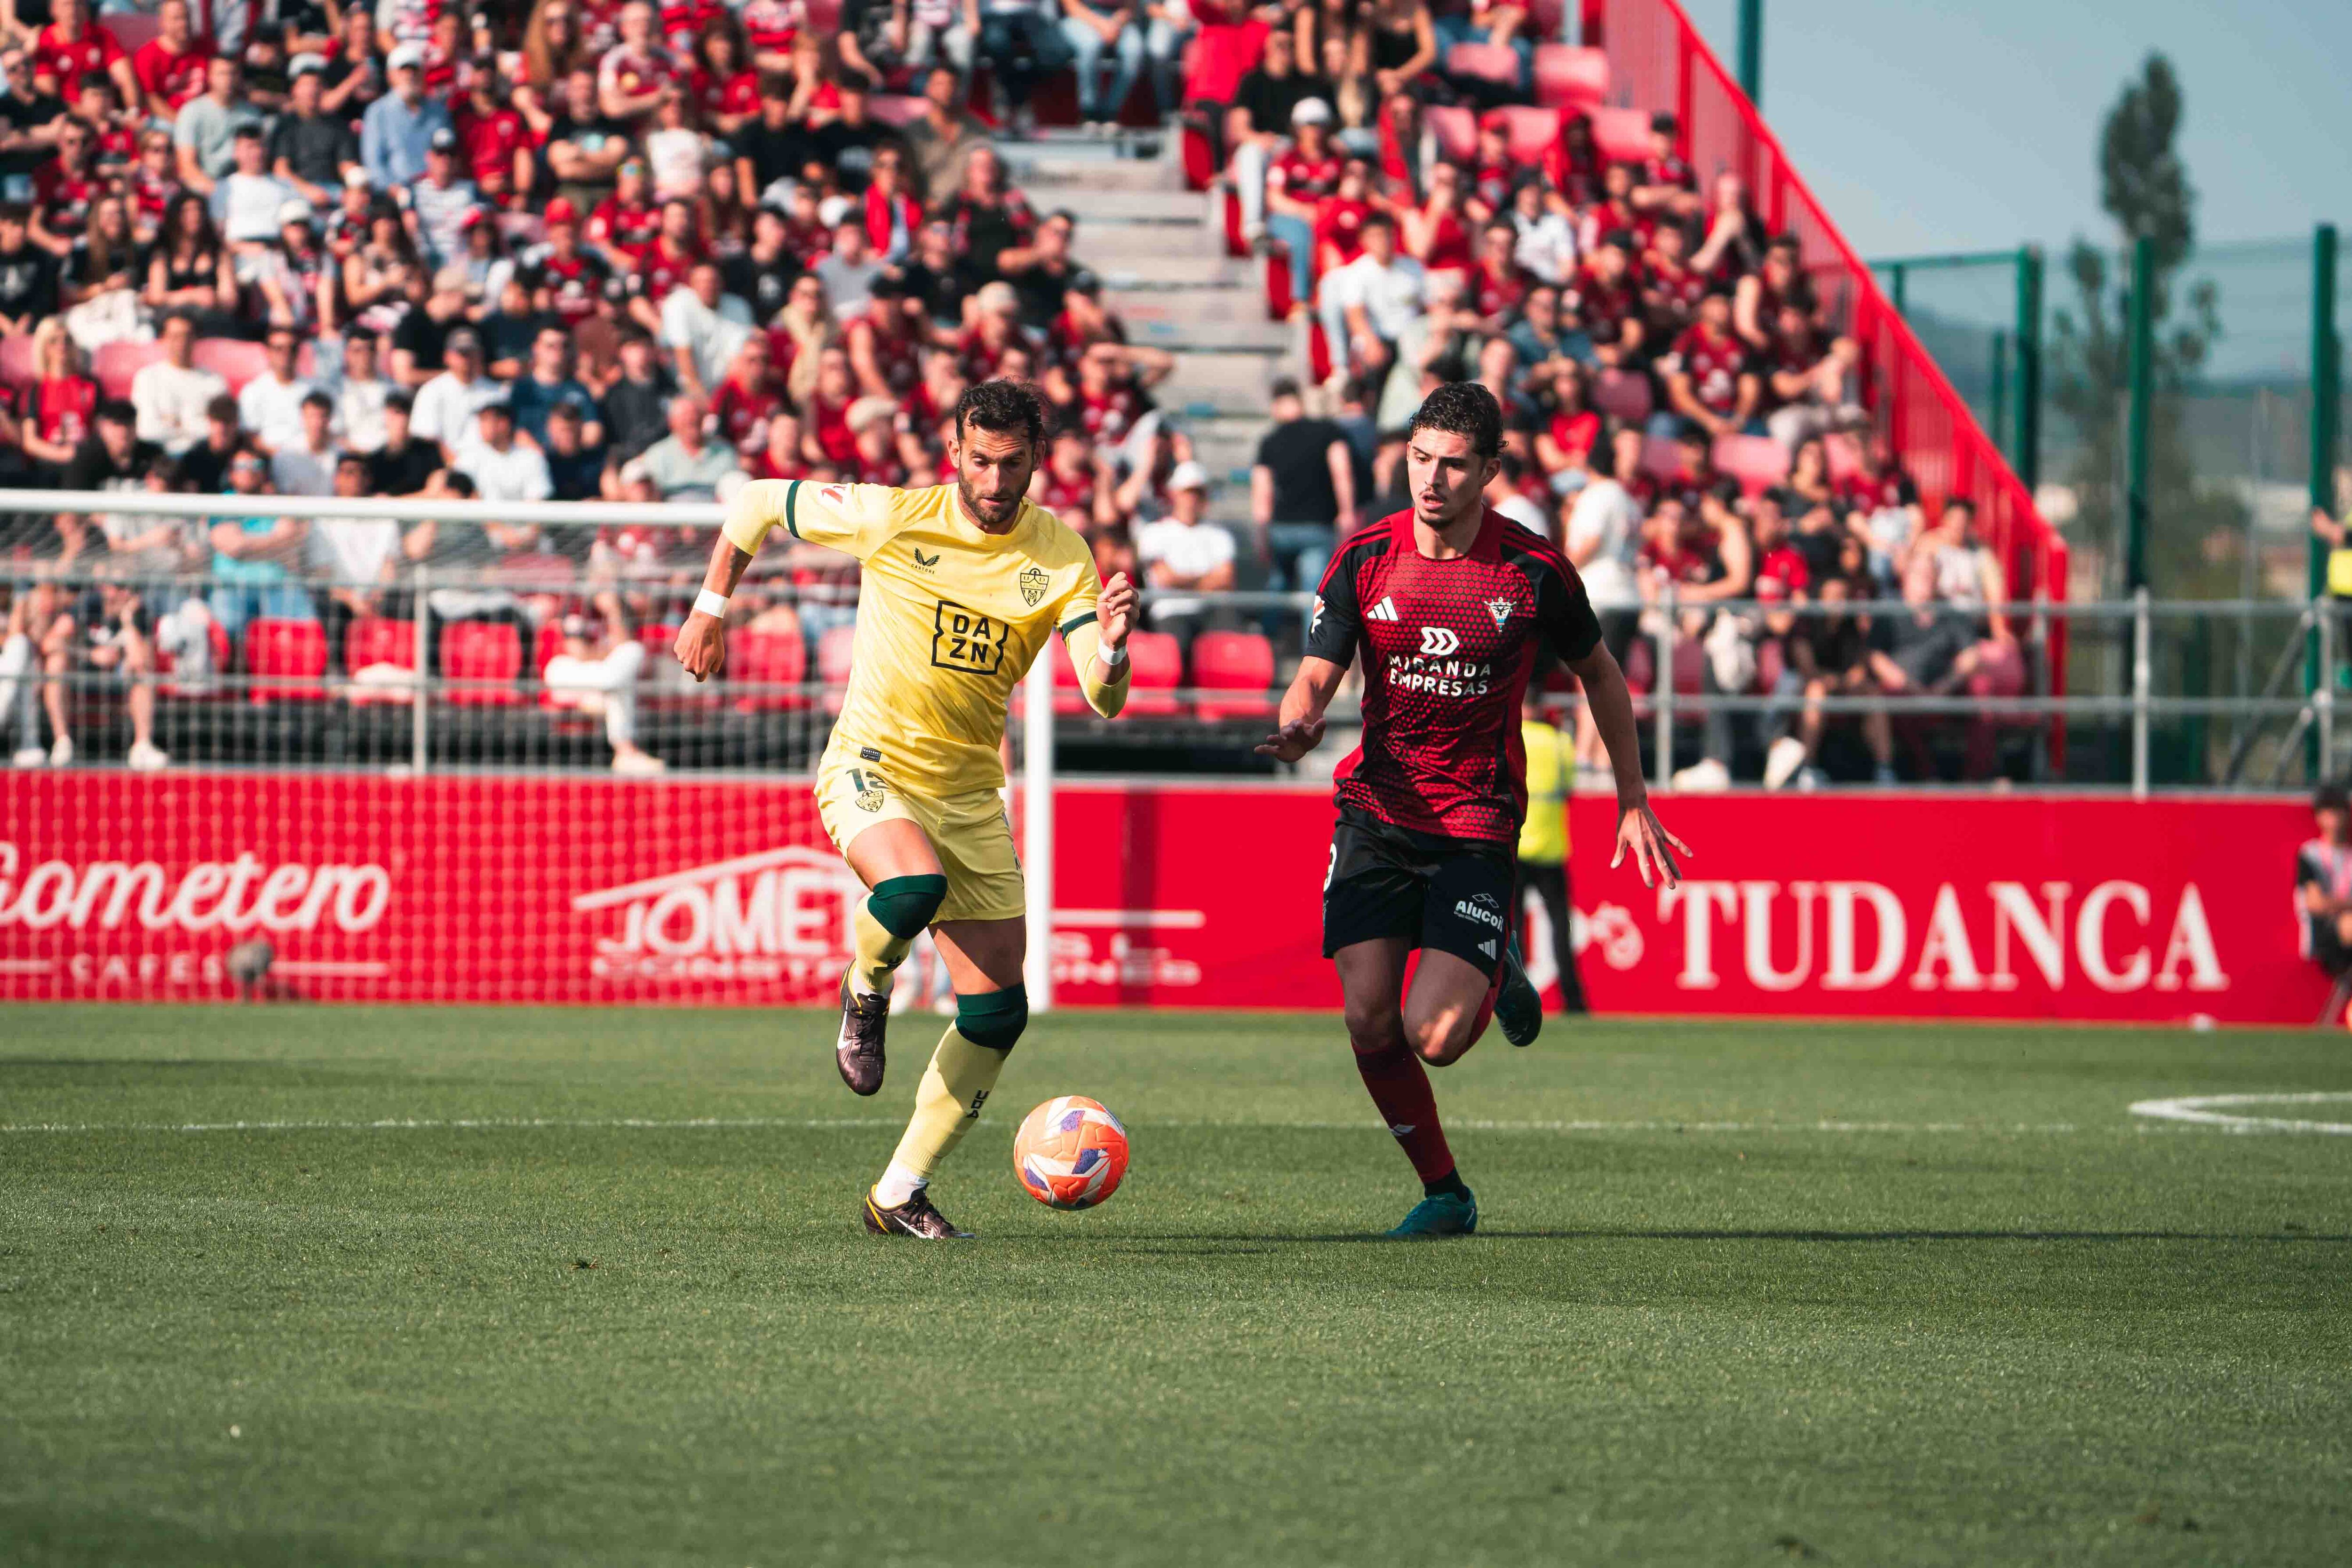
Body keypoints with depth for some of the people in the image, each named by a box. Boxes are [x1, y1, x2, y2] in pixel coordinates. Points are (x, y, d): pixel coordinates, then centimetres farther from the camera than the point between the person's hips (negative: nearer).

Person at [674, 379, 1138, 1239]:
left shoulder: (1060, 556, -4)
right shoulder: (892, 519, -10)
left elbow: (1103, 700, -12)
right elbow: (755, 503, 3)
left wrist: (1110, 649, -33)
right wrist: (711, 609, 4)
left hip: (969, 792, 4)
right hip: (871, 767, -4)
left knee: (998, 1011, -1)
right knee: (915, 883, -38)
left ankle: (900, 1194, 12)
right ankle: (866, 994, -3)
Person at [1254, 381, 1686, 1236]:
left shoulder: (1534, 571, -6)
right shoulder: (1364, 558, -3)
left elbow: (1599, 673, 10)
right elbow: (1316, 677, -5)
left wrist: (1633, 799, 12)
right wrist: (1297, 725, -30)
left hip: (1477, 826, -2)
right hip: (1375, 812, 2)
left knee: (1435, 1037, -15)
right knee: (1370, 1022, -8)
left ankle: (1497, 978, 21)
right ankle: (1443, 1192, 12)